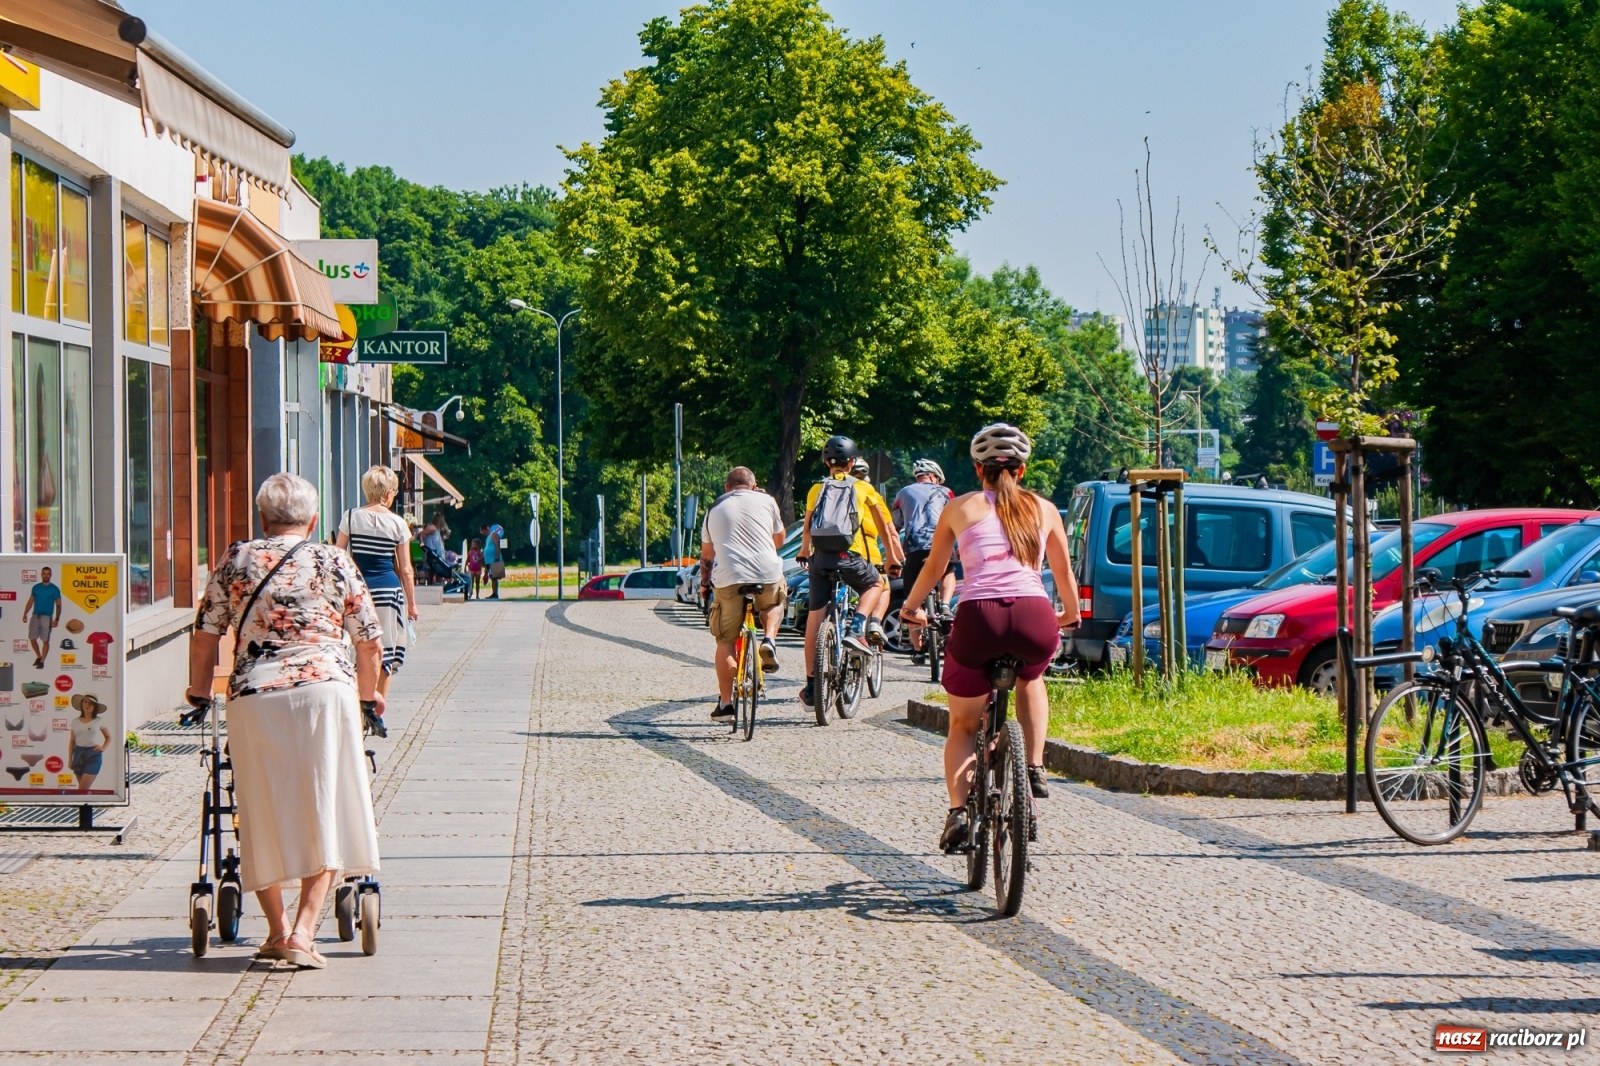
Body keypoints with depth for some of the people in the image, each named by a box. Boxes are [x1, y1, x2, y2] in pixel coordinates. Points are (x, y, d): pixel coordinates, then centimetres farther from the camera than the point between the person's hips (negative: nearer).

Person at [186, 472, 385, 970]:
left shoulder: (236, 560, 10)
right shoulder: (334, 562, 8)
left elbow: (205, 634, 11)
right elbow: (369, 640, 11)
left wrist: (199, 689, 26)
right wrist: (369, 694, 27)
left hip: (254, 699, 1)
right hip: (325, 691, -1)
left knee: (264, 818, 13)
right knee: (322, 817, 4)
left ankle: (276, 930, 20)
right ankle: (303, 932, -7)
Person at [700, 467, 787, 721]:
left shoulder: (715, 509, 21)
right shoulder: (766, 501, 15)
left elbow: (706, 554, 30)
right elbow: (779, 541, 26)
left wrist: (704, 582, 44)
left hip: (728, 578, 0)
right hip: (768, 575, 0)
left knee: (725, 642, 11)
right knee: (773, 605, 34)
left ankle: (725, 702, 6)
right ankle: (769, 640, 6)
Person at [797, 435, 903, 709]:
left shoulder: (817, 489, 14)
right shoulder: (863, 489, 11)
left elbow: (807, 528, 17)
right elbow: (885, 524, 13)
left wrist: (804, 551, 36)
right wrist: (893, 555, 25)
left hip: (821, 558, 1)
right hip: (850, 557, -1)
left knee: (814, 619, 8)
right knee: (876, 586, 29)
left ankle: (811, 686, 6)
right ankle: (860, 624, -1)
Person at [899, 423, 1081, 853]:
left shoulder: (960, 508, 17)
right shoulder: (1044, 509, 20)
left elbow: (933, 568, 27)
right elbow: (1064, 572, 29)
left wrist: (911, 608, 45)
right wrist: (1070, 614, 49)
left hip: (979, 617, -1)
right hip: (1036, 620, 1)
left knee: (963, 725, 19)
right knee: (1031, 679, 37)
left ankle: (957, 810, -2)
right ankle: (1035, 769, 20)